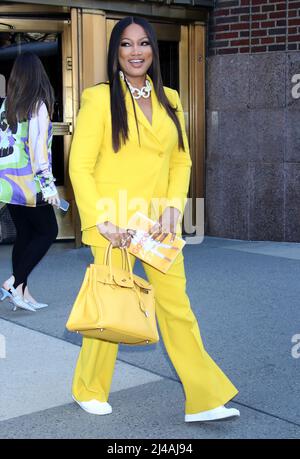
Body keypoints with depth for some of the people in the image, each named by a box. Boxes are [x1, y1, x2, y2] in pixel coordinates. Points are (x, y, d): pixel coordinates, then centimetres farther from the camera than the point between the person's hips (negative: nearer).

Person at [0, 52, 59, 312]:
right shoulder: (38, 105, -9)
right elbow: (38, 145, -16)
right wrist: (48, 183, -16)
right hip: (28, 183, -6)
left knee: (24, 234, 13)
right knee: (48, 231, 6)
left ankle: (22, 293, 14)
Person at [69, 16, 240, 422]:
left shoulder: (168, 99, 10)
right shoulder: (100, 98, -5)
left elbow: (181, 161, 12)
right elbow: (80, 167, -8)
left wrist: (173, 209, -2)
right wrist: (101, 220, -15)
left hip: (158, 224, 4)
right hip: (114, 225, -4)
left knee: (177, 306, 4)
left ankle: (205, 400, 10)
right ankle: (89, 390, 29)